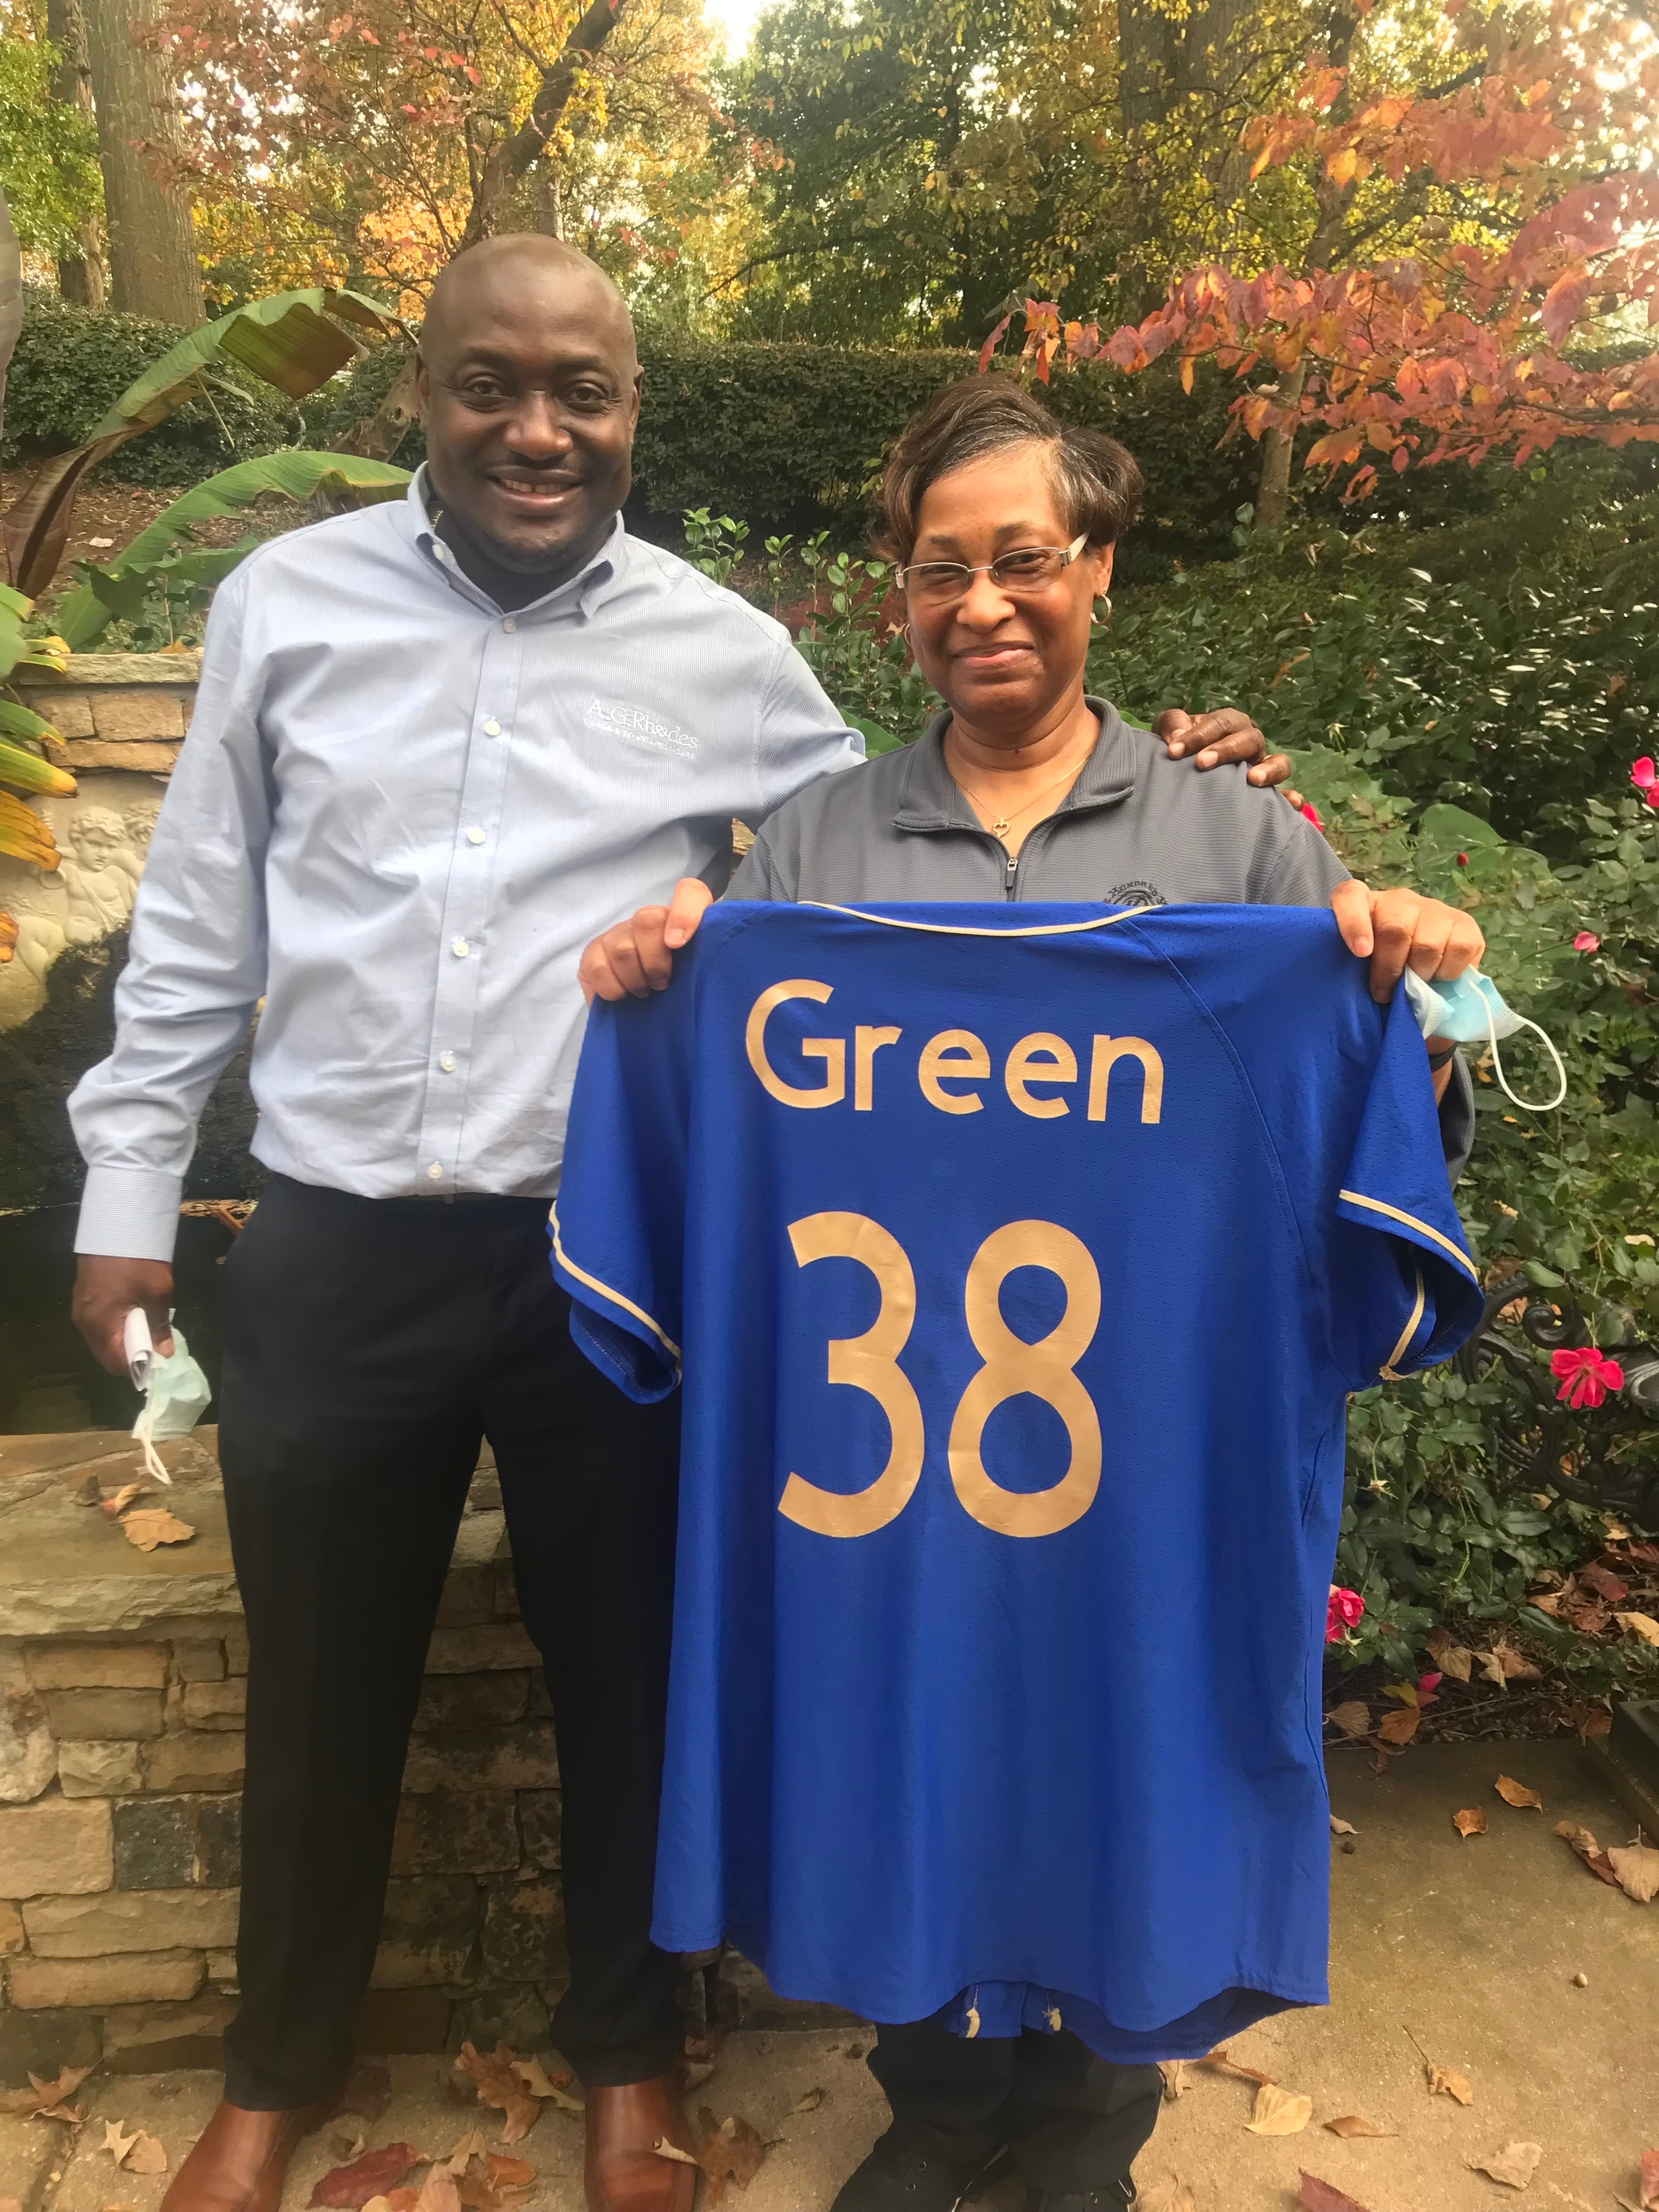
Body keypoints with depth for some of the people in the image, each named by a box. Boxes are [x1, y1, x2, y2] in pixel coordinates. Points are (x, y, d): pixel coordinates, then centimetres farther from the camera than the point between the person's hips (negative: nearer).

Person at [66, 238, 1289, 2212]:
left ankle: (627, 2051, 44)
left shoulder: (723, 651, 2)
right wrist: (129, 1190, 8)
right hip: (334, 1247, 1)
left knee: (627, 1667, 15)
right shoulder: (287, 601, 4)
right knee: (321, 1684, 17)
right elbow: (198, 926, 8)